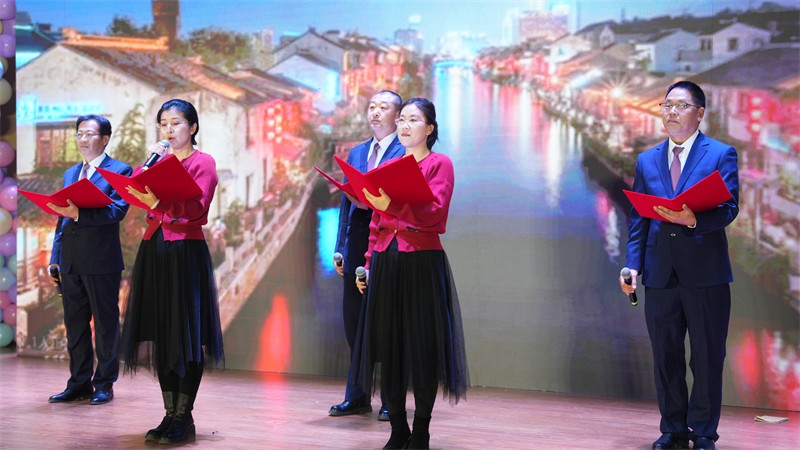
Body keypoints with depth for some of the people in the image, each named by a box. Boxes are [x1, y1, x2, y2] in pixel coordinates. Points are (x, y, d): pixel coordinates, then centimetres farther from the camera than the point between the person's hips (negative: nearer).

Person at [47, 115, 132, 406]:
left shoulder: (119, 171, -2)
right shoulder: (70, 173, 19)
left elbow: (117, 210, -16)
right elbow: (62, 218, 19)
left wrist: (78, 213, -27)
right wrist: (55, 259, 12)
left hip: (102, 261, -6)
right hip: (70, 262, 6)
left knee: (105, 324, 1)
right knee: (75, 324, 10)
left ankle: (104, 385, 9)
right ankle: (79, 384, 18)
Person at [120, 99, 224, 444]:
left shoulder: (202, 162, 1)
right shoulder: (159, 160, 19)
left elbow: (197, 206, -14)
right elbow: (134, 193, 11)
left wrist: (159, 203, -28)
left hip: (186, 251, -6)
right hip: (154, 250, 6)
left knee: (186, 335, -6)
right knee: (161, 333, 4)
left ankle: (184, 417, -3)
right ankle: (170, 413, 10)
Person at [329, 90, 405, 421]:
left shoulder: (407, 152, 0)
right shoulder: (356, 153, 19)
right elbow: (346, 201, 18)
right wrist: (340, 246, 12)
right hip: (357, 246, 6)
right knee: (353, 319, 7)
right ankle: (357, 397, 17)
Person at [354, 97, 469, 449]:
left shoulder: (439, 164, 1)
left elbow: (435, 213, -14)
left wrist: (391, 205, -26)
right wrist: (369, 264, 11)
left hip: (422, 263, -5)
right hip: (386, 264, 5)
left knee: (423, 349, -2)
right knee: (389, 348, 5)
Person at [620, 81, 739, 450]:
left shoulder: (721, 154, 3)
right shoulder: (647, 161, 15)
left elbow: (728, 209, -7)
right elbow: (638, 219, 14)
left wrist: (693, 219, -26)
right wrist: (633, 265, 3)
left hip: (705, 272, -3)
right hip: (661, 274, 4)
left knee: (707, 358, 1)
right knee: (665, 357, 8)